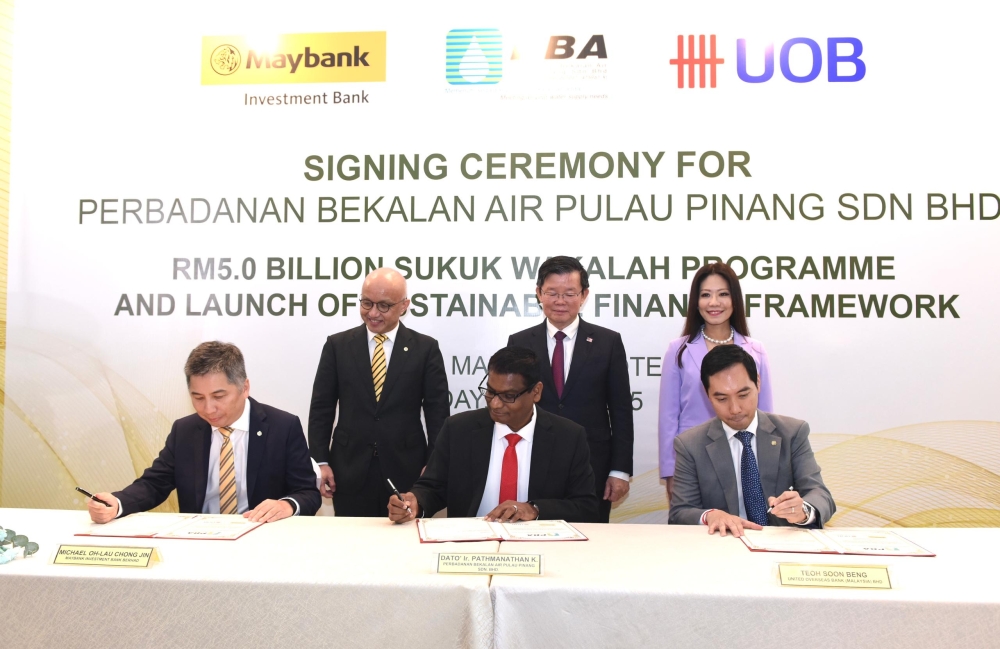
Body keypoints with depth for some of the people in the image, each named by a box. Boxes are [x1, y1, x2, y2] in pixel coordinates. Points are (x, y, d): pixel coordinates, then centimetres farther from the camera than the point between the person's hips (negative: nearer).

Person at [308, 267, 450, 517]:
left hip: (406, 471, -1)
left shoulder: (426, 348, 0)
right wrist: (320, 461, -1)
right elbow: (321, 408, 5)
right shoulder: (337, 345, 4)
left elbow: (437, 412, 0)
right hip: (349, 472, 1)